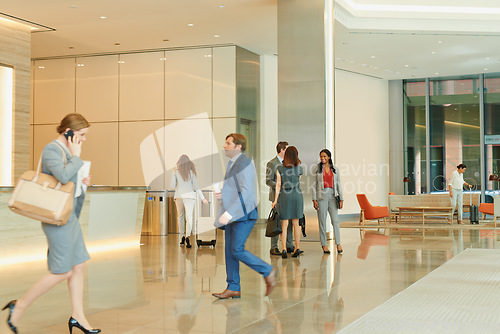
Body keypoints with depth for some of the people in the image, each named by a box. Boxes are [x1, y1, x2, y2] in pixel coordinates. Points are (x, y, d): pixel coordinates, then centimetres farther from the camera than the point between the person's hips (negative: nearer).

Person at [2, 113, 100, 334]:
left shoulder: (66, 150, 13)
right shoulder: (51, 150, -15)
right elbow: (63, 176, -32)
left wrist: (81, 183, 8)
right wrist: (76, 156, -18)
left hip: (69, 215, 10)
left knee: (78, 266, 10)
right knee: (62, 272, -4)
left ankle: (78, 316, 17)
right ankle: (20, 306, 9)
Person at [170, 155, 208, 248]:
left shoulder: (176, 172, 2)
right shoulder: (191, 172, 3)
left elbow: (172, 186, 0)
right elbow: (196, 186, -1)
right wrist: (203, 198, 3)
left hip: (179, 196, 1)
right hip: (189, 196, -1)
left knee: (180, 216, 21)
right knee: (189, 218, -9)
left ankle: (183, 236, 23)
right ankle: (187, 237, -30)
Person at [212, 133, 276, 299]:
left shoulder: (244, 164, -15)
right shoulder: (232, 164, 17)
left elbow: (246, 192, -24)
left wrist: (229, 213, -29)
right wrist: (224, 194, 7)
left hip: (244, 215, -10)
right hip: (232, 215, 10)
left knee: (237, 250, -13)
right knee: (229, 250, 7)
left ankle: (268, 271, 3)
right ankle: (233, 288, 13)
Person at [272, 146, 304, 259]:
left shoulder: (280, 168, -4)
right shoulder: (299, 168, 0)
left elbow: (278, 184, -6)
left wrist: (275, 200, -4)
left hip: (285, 195, -1)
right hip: (297, 195, 2)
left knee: (284, 224, 2)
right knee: (296, 223, 10)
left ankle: (284, 249, -6)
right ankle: (297, 248, 12)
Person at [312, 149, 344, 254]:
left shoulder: (334, 169, 10)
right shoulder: (317, 169, 3)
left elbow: (338, 185, 11)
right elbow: (314, 185, 2)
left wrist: (341, 199, 4)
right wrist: (314, 200, -6)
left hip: (332, 196, 2)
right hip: (321, 196, -2)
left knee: (335, 220, -6)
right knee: (322, 221, 1)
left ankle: (338, 244, -1)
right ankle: (324, 244, 9)